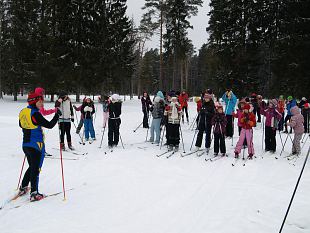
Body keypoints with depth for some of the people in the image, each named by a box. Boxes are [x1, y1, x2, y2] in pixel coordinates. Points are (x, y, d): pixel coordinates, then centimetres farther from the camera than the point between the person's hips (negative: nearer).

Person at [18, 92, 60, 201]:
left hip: (26, 144, 8)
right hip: (36, 145, -8)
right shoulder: (35, 114, -20)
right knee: (36, 169, 1)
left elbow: (21, 125, 21)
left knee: (32, 167, 23)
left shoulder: (23, 112, 5)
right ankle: (34, 194, 4)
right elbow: (49, 125, -17)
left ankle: (23, 188, 30)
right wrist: (57, 115, -6)